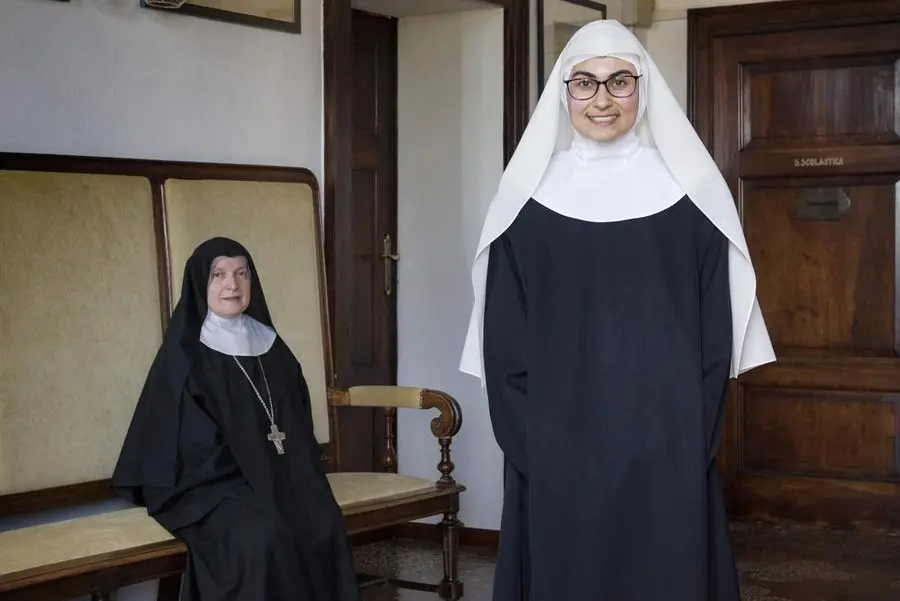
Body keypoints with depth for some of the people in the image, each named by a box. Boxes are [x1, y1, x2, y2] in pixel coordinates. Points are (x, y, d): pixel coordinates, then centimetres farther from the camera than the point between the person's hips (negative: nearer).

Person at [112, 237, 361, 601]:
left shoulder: (268, 345, 13)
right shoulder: (184, 353, -3)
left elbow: (297, 418, 16)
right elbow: (181, 438, -8)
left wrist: (294, 475, -1)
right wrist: (241, 472, -15)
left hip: (277, 476, 5)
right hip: (207, 484, -5)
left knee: (325, 526, -25)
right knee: (263, 536, -33)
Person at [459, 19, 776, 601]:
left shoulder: (688, 189, 2)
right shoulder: (531, 193, 3)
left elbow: (717, 331, 1)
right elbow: (503, 338, 2)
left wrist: (693, 443, -7)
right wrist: (529, 444, -7)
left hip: (668, 449, 0)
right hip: (555, 453, 0)